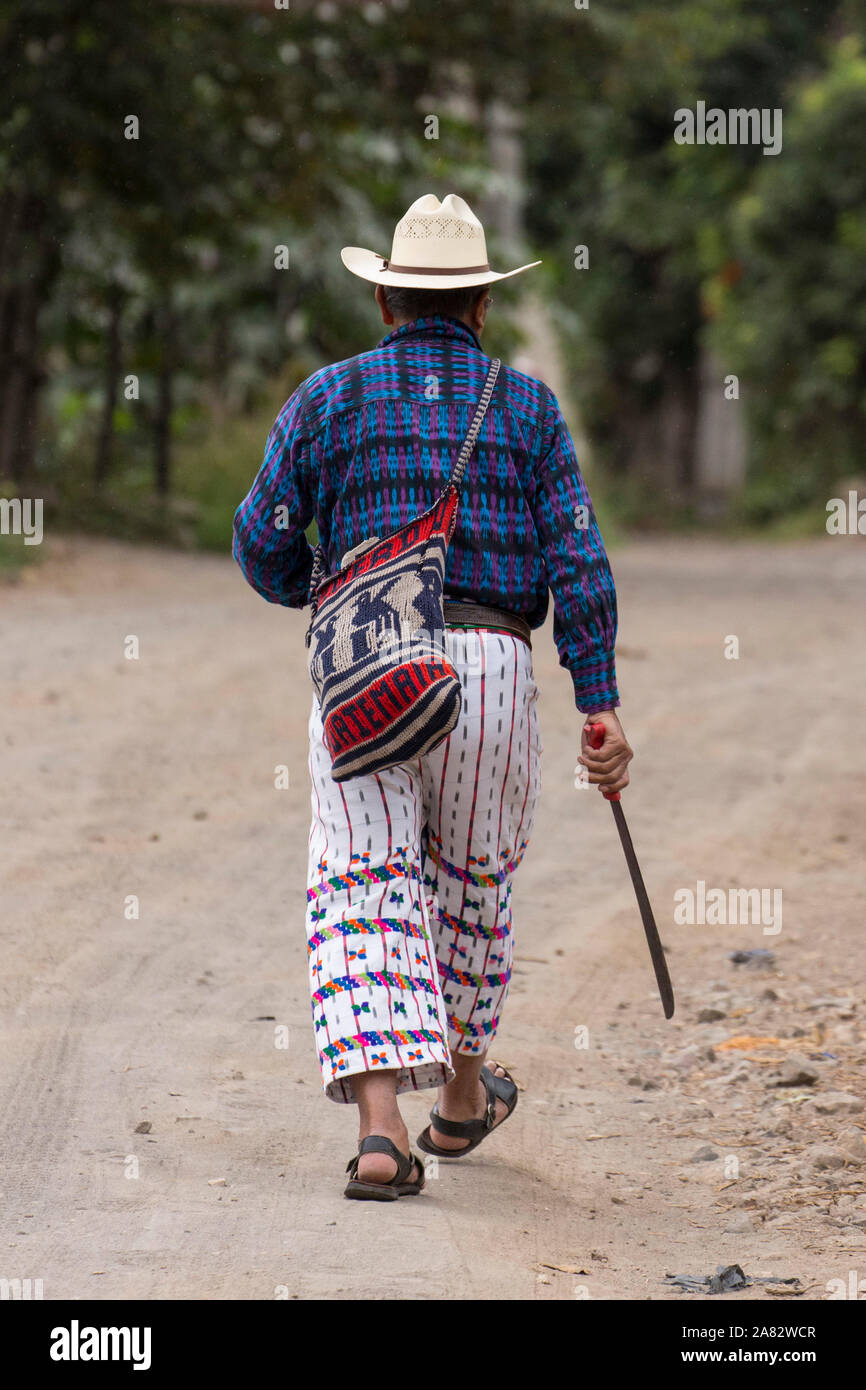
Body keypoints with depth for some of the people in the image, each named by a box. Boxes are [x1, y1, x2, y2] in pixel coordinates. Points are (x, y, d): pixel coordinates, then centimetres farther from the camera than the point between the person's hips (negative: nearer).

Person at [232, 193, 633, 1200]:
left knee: (365, 893, -5)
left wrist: (310, 590, 29)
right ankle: (463, 1094, 37)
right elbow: (577, 557, -1)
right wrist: (600, 703, -3)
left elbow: (264, 545, 5)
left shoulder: (329, 396, 7)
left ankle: (379, 1124, -22)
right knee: (472, 882, 20)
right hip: (491, 666, 1)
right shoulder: (525, 404, 8)